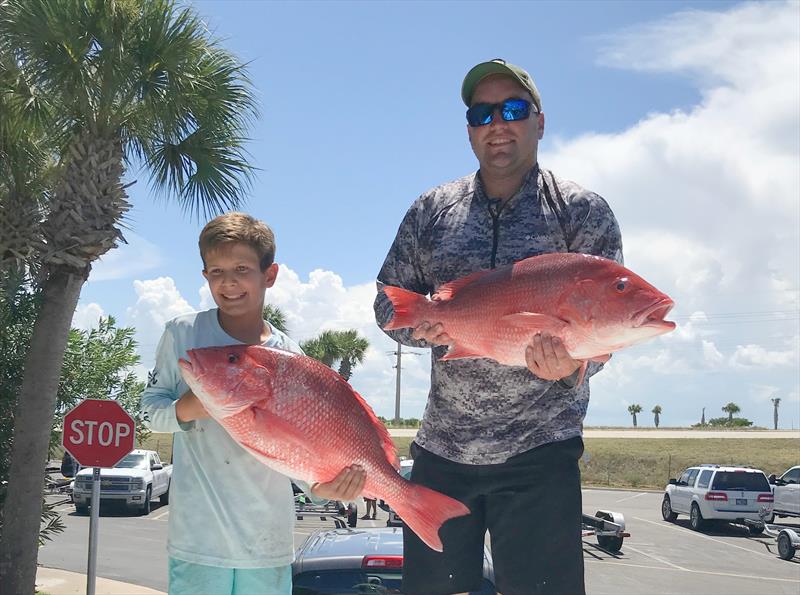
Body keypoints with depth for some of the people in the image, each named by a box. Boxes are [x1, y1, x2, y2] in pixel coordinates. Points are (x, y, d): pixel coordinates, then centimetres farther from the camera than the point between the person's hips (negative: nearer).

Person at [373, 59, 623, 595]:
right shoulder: (430, 212, 11)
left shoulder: (582, 211, 1)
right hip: (441, 448, 4)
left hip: (540, 450, -3)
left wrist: (575, 361, -27)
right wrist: (421, 325, -11)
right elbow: (389, 303, 13)